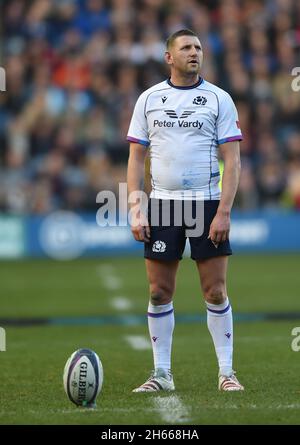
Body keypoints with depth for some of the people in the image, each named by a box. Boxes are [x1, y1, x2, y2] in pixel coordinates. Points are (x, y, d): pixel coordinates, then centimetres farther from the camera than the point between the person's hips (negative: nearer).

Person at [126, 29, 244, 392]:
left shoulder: (218, 99, 1)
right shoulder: (149, 99, 7)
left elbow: (232, 160, -2)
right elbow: (136, 158, 8)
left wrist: (223, 212, -11)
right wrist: (136, 211, -2)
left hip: (207, 204, -2)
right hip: (162, 204, 2)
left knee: (215, 292, -3)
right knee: (159, 293, 2)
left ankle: (226, 372, 5)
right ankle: (161, 374, 10)